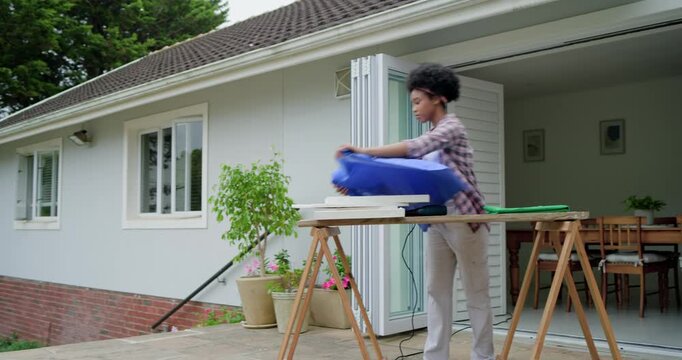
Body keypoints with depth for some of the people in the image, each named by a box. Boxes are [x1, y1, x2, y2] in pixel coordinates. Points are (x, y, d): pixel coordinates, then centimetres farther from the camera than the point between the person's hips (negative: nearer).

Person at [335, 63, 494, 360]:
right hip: (437, 222, 8)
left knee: (475, 291, 1)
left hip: (464, 220, -8)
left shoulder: (452, 126, -10)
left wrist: (365, 151, -31)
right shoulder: (430, 138, 16)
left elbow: (414, 148, -27)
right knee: (436, 291, 7)